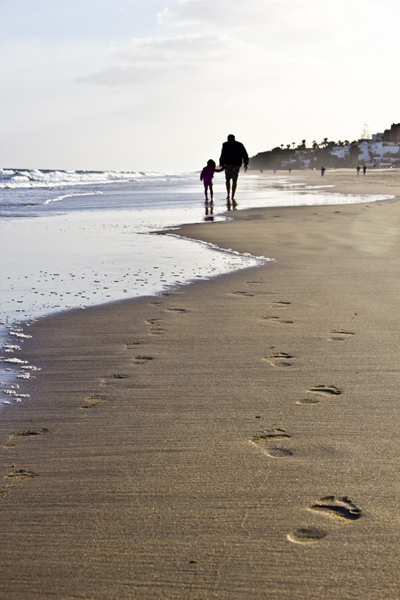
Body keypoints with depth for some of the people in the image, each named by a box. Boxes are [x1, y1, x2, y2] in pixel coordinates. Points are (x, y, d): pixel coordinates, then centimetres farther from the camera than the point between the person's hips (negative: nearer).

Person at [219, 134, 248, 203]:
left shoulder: (225, 145, 4)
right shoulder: (239, 145, 12)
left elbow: (223, 155, -4)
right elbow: (245, 154, 8)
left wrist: (222, 164, -4)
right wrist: (246, 163, 11)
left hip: (228, 164, -1)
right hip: (237, 164, 1)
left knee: (228, 179, 15)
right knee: (234, 180, 0)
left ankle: (228, 195, 9)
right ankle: (233, 197, -10)